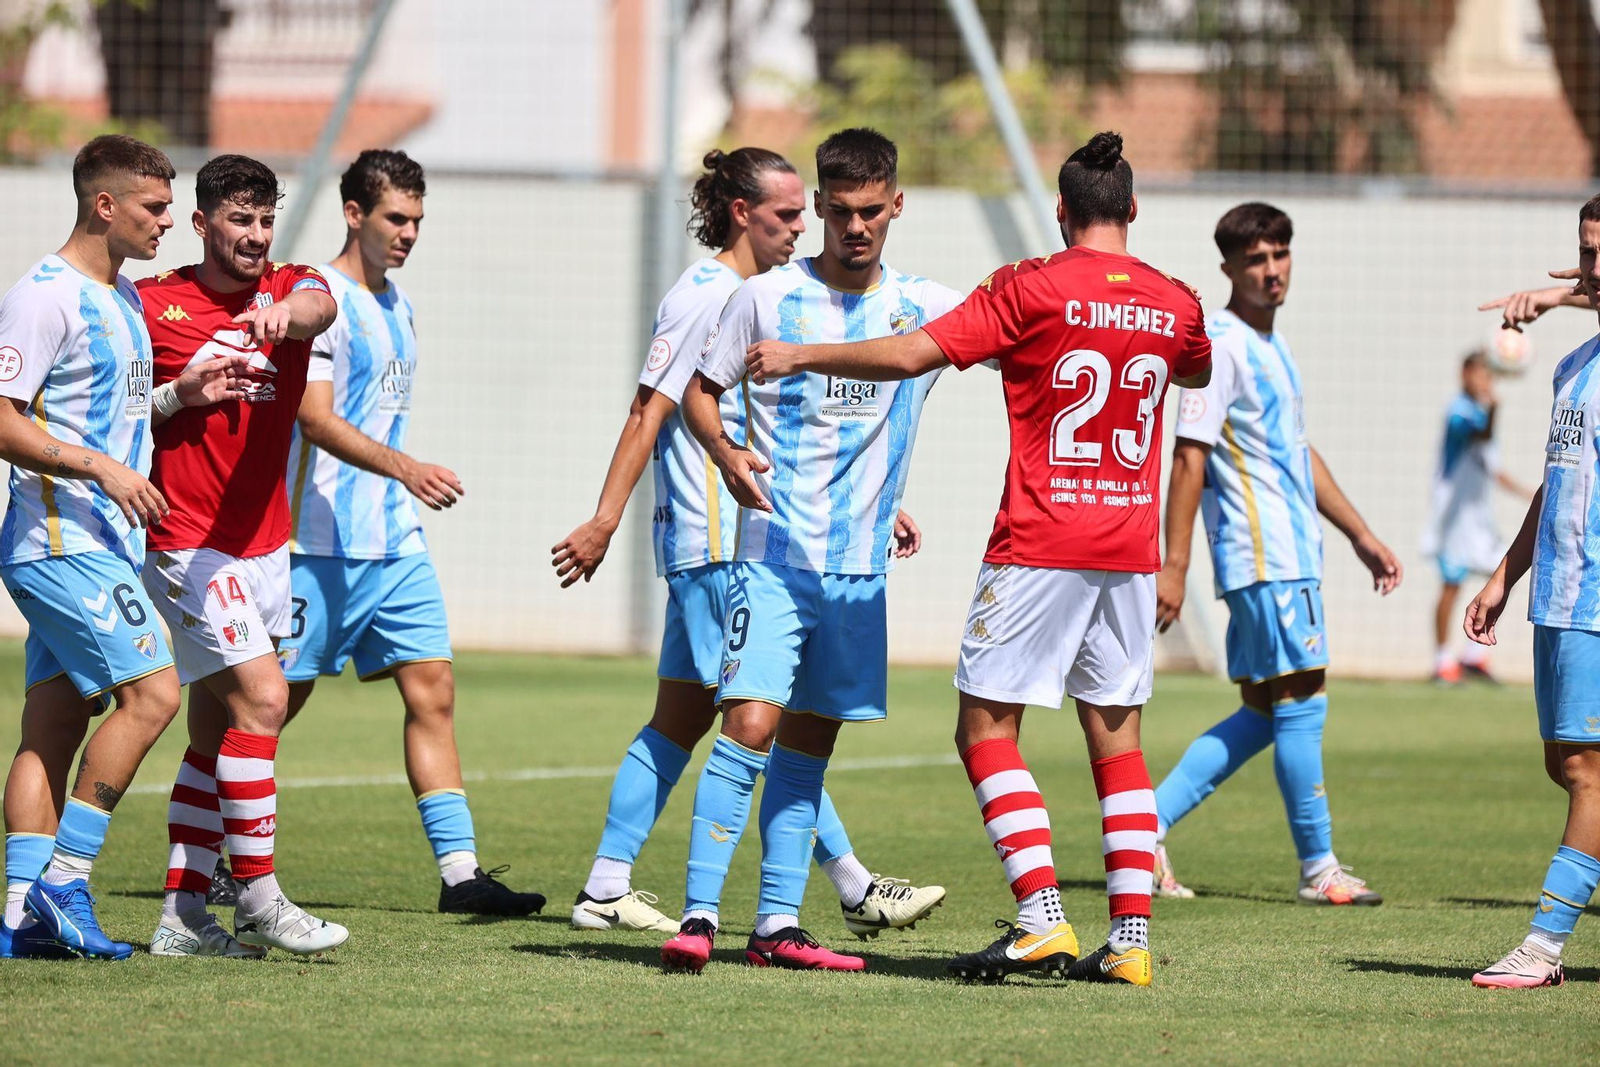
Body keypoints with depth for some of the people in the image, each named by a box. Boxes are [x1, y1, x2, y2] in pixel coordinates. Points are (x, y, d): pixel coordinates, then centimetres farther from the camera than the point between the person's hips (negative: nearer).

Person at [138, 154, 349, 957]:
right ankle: (257, 900, -11)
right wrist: (184, 392, -9)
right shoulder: (151, 304, -3)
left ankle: (182, 917, 13)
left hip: (266, 543, 5)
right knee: (261, 697, -16)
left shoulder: (290, 290, 5)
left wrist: (288, 314, -43)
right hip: (188, 546, -5)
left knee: (217, 730, 8)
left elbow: (320, 308, -21)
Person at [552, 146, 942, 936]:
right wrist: (604, 523, -18)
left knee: (681, 719, 9)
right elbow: (648, 414, -14)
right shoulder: (703, 296, -11)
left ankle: (606, 889, 11)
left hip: (748, 541, 10)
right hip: (715, 544, -10)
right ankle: (854, 891, -9)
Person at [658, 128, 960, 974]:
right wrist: (725, 452, -14)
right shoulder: (767, 298, -1)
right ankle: (697, 916, -16)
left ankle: (777, 926, 11)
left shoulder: (925, 307, 6)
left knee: (809, 744, 7)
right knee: (750, 725, -16)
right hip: (775, 555, -4)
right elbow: (699, 390, 6)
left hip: (861, 567, 4)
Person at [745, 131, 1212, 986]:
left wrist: (798, 358, -1)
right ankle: (1131, 938, 3)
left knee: (986, 728, 0)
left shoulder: (1033, 288, -8)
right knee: (1115, 735, 10)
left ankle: (1042, 923, -12)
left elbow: (909, 356, -13)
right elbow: (1197, 371, 31)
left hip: (1040, 546, -5)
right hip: (1129, 550, 5)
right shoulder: (1174, 304, 7)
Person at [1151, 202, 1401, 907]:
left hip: (1292, 553, 10)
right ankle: (1319, 868, -1)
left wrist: (1360, 536, 27)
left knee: (1264, 711, 10)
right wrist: (1174, 565, -21)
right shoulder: (1221, 345, -11)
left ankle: (1150, 822, 10)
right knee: (1300, 702, -6)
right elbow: (1189, 457, -16)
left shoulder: (1271, 345, 18)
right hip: (1265, 558, -10)